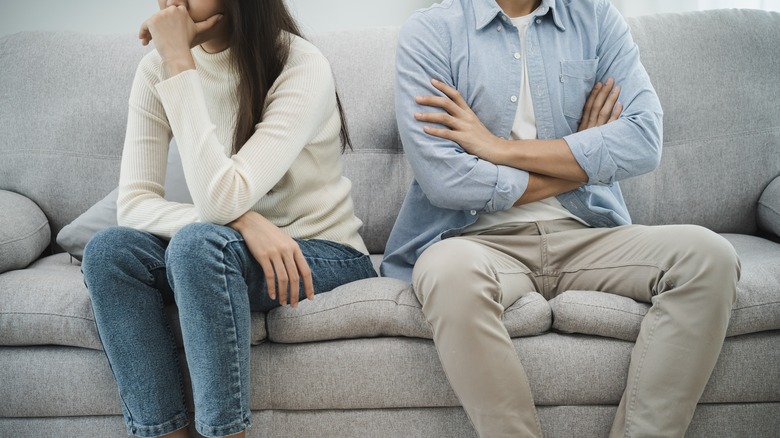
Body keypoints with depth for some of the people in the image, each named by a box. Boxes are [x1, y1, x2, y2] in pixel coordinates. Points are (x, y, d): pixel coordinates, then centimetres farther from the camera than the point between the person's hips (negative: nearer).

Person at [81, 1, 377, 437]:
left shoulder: (301, 66, -19)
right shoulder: (157, 69, -3)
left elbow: (220, 199, -29)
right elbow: (134, 204, -9)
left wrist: (180, 62, -26)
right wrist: (242, 221, -26)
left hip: (323, 255, -5)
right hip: (228, 253, 5)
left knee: (197, 242, -32)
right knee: (109, 250, -21)